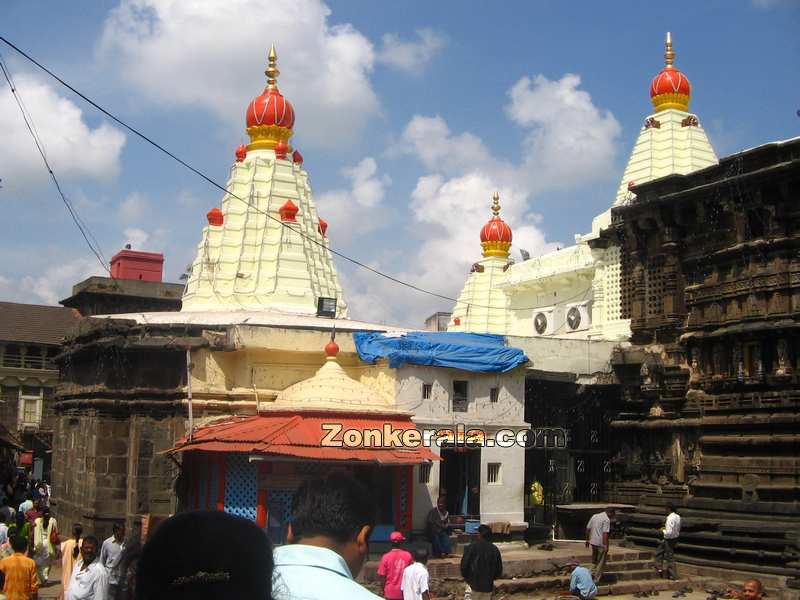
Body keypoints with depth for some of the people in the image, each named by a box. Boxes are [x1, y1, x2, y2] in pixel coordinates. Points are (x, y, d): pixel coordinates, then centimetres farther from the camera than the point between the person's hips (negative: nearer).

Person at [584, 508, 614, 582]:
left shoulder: (594, 516, 10)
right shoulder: (606, 520, -13)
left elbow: (588, 528, 14)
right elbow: (605, 533, -22)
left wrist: (587, 540, 22)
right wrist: (605, 545, -22)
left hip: (593, 542, 7)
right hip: (601, 543, -7)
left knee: (594, 560, 22)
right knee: (601, 562, 4)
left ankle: (592, 574, 24)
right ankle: (596, 579, 5)